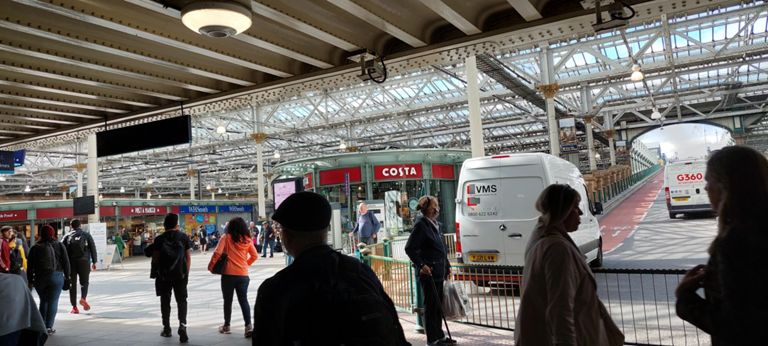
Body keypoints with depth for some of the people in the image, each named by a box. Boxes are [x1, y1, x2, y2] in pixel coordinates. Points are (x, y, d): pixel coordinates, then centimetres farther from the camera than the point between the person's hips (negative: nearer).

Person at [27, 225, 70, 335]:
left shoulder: (35, 248, 3)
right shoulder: (59, 246, 0)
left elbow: (30, 266, 3)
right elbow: (66, 262, -2)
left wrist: (30, 280, 9)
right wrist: (67, 277, 4)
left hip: (39, 278, 2)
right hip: (56, 277, -2)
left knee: (43, 301, 17)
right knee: (53, 301, 2)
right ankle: (49, 327, -1)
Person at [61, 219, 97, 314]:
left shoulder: (67, 236, 8)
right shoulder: (86, 235, 8)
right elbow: (93, 248, 3)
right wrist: (94, 262, 7)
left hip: (70, 263, 0)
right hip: (84, 261, 0)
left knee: (72, 284, 7)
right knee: (84, 282, 12)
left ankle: (74, 307, 5)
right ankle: (83, 298, -16)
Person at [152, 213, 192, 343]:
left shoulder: (159, 239, -3)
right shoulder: (184, 237, -2)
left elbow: (155, 259, -3)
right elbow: (188, 257, -1)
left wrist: (154, 273, 12)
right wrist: (186, 273, 8)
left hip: (163, 275, 0)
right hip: (180, 275, 0)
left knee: (165, 301, 13)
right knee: (181, 301, 5)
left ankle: (167, 329, 21)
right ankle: (182, 325, -13)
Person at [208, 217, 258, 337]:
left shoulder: (226, 238, -5)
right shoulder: (247, 239, 4)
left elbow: (217, 253, -13)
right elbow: (255, 255, 5)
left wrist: (211, 265, 1)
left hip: (228, 274, -2)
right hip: (243, 274, 2)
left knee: (228, 300, 12)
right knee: (243, 300, 5)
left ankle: (226, 326, 24)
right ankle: (248, 326, -7)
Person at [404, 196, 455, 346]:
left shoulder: (435, 224, 13)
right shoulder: (421, 225, -14)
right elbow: (410, 248, -17)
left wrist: (447, 266, 18)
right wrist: (421, 265, -20)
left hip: (439, 272, 9)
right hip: (428, 272, -9)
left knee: (438, 304, 16)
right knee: (431, 305, 1)